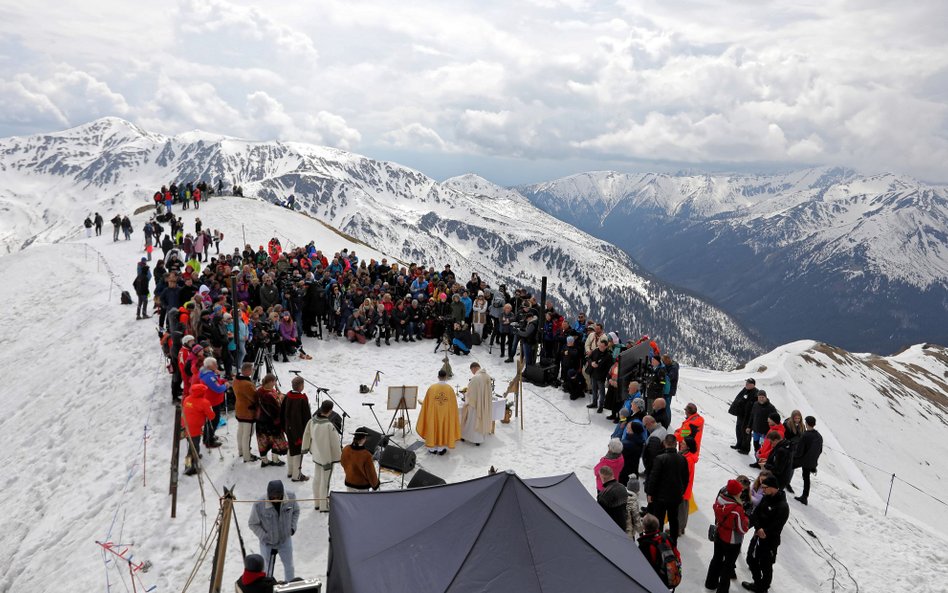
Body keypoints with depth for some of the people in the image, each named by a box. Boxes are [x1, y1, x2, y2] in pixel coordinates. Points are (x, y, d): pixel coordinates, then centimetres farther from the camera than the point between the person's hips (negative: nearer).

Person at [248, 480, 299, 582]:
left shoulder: (290, 497, -24)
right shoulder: (259, 505, -32)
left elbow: (296, 511, -1)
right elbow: (253, 524, -14)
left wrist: (293, 526, -10)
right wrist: (264, 537, -22)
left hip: (285, 539, 3)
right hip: (267, 543, -3)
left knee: (289, 566, 24)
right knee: (267, 569, 16)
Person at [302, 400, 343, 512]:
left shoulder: (313, 421, -8)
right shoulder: (328, 425, -32)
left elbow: (307, 434, 8)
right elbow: (334, 443, -25)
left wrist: (305, 447, 25)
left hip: (317, 455, 8)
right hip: (327, 456, -8)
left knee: (317, 479, 20)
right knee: (325, 481, 7)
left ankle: (317, 503, 36)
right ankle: (324, 506, 21)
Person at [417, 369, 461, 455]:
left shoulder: (432, 388, -11)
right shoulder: (450, 389, -11)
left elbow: (426, 403, -4)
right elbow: (453, 405, -3)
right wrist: (452, 415, 10)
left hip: (433, 414, 0)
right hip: (446, 414, 0)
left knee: (433, 427, 13)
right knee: (444, 427, 13)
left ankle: (433, 448, 20)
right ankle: (442, 448, 16)